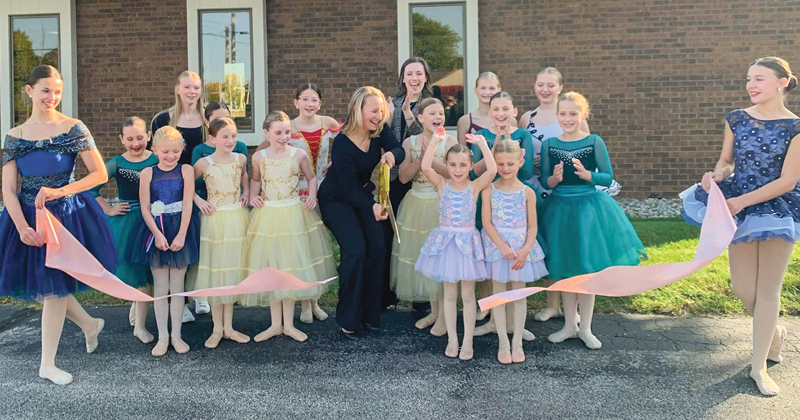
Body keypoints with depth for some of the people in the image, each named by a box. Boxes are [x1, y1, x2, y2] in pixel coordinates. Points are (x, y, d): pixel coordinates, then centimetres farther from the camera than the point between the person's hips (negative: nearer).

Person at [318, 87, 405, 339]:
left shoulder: (379, 130, -10)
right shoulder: (342, 144, -28)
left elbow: (399, 151, -16)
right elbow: (349, 189, -28)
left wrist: (391, 154, -41)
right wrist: (372, 206, -45)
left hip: (364, 195, 6)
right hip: (337, 201, -6)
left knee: (377, 247, -8)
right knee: (355, 248, -22)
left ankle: (369, 314, 8)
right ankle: (348, 320, -7)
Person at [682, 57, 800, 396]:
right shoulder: (736, 119, 2)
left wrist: (742, 201, -20)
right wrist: (717, 174, -14)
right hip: (738, 208, 3)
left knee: (768, 289, 5)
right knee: (742, 289, 7)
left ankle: (759, 367, 17)